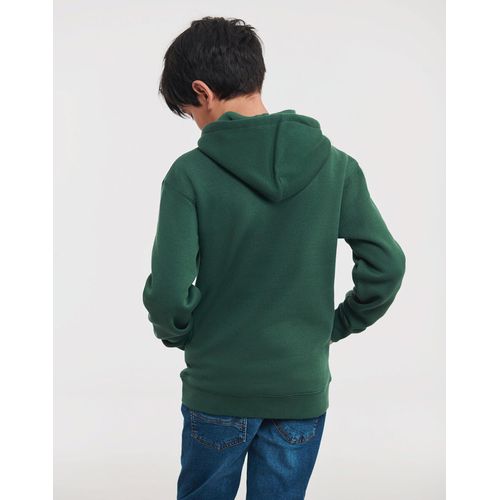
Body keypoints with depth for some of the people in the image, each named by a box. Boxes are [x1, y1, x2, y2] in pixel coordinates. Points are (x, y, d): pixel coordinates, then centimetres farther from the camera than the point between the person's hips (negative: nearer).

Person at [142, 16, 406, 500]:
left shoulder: (190, 174, -15)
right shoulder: (335, 165, -6)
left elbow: (168, 291, -18)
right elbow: (386, 264, -7)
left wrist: (176, 333, 3)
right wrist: (337, 324, 7)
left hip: (218, 389, -2)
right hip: (303, 388, 2)